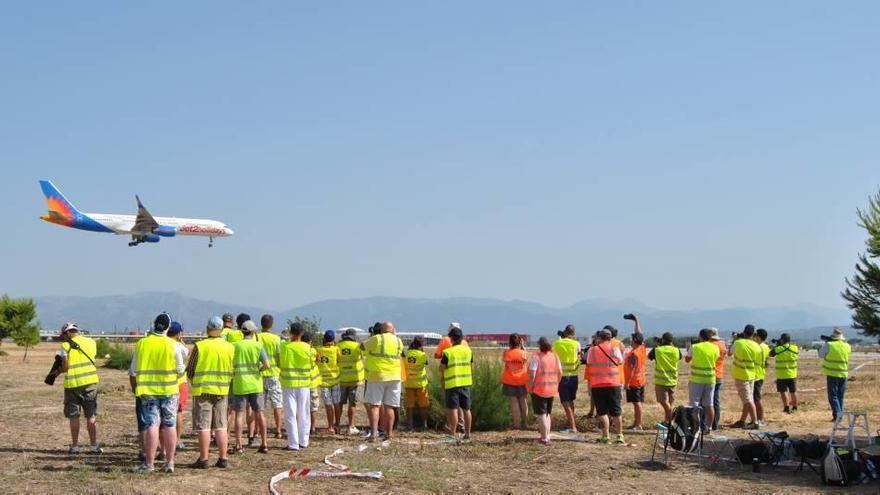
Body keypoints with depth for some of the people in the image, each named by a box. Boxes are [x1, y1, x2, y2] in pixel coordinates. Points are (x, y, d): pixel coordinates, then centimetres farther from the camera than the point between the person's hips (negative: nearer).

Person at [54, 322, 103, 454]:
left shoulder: (65, 346, -4)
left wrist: (57, 372, 10)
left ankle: (74, 446, 10)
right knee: (91, 415, 7)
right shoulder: (91, 343, 7)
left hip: (72, 383, -2)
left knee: (73, 416, 8)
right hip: (90, 382, 2)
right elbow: (90, 361, 7)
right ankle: (93, 446, 8)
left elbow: (65, 367, -9)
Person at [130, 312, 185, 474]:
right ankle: (169, 462, 10)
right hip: (169, 390, 0)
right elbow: (180, 369, -2)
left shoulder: (141, 344, -2)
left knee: (152, 425, 1)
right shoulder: (172, 345, -7)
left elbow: (133, 371, 4)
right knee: (169, 425, 7)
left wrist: (135, 388, 19)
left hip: (148, 391, 0)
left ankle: (149, 463, -1)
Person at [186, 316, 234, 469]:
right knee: (221, 426, 11)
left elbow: (190, 370, -4)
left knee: (203, 426, 1)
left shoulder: (199, 346, -10)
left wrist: (193, 383, 15)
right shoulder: (230, 347, 1)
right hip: (222, 391, 4)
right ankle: (223, 459, 11)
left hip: (202, 390, -4)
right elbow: (232, 371, 7)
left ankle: (203, 459, 2)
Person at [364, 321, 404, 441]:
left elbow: (363, 346, 4)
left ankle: (373, 433, -9)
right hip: (394, 377, 3)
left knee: (374, 405, 0)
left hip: (377, 376, -3)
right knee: (389, 406, 7)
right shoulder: (399, 341, 7)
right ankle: (389, 433, 8)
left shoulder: (376, 339, -6)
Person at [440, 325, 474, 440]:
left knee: (453, 409, -3)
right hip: (466, 383, 5)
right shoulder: (468, 350, 5)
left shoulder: (448, 352, -11)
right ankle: (467, 433, 16)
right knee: (466, 409, 11)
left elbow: (441, 369, -6)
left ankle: (453, 434, -6)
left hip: (452, 384, -5)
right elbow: (471, 367, 12)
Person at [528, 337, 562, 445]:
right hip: (551, 390, 6)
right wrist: (556, 384, 16)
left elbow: (532, 374, -18)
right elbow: (560, 372, 6)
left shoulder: (536, 357, -14)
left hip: (539, 389, -6)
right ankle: (547, 435, 26)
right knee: (547, 413, 20)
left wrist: (530, 387, -7)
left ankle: (544, 438, 1)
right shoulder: (555, 356, 5)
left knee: (541, 414, 2)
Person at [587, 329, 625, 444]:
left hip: (597, 385, -1)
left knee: (602, 412, 3)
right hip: (613, 384, 1)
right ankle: (619, 435, 18)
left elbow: (588, 363, 11)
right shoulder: (615, 349, -3)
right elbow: (620, 361, 11)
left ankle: (606, 436, -2)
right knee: (616, 411, 11)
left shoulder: (592, 350, -3)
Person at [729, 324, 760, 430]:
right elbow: (757, 361, 9)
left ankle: (755, 422, -11)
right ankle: (742, 421, 25)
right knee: (747, 399, 14)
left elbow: (729, 353, 3)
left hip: (740, 376, -5)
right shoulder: (757, 346, -4)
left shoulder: (738, 343, -15)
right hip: (751, 375, 5)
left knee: (748, 400, -6)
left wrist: (735, 340, 15)